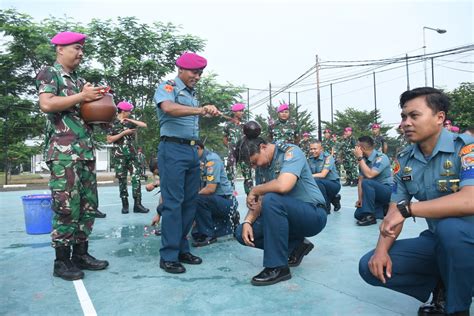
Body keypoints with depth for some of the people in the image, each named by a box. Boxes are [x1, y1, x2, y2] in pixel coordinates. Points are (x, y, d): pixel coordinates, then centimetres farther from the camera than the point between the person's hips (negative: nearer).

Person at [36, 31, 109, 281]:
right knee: (67, 206, -7)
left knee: (88, 204, 7)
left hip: (86, 150, 8)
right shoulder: (48, 73, 1)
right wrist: (82, 97, -12)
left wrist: (99, 100, 9)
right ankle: (61, 261, 5)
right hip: (62, 151, -8)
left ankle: (80, 254, 18)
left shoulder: (80, 80, 23)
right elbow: (46, 104, -16)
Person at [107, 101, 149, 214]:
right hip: (119, 155, -3)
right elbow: (109, 140, -7)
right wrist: (124, 133, -12)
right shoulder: (113, 123, 0)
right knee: (122, 180, 3)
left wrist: (130, 120, -1)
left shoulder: (130, 121, 12)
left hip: (132, 154, 3)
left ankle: (137, 204, -5)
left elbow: (144, 125, 4)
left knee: (136, 177, -6)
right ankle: (125, 204, 12)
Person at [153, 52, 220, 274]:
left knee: (190, 202, 8)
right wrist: (200, 110, -36)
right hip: (173, 149, -8)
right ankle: (168, 255, -1)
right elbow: (168, 108, -26)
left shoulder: (192, 95, 21)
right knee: (173, 202, -8)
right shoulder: (167, 87, -3)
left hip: (192, 150, 8)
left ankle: (182, 249, 17)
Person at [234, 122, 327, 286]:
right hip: (285, 216, 8)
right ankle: (296, 245, 7)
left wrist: (254, 190, -19)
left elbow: (283, 186, -35)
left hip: (313, 214, -8)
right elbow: (259, 202, 5)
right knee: (242, 233, -5)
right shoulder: (261, 166, 5)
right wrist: (248, 221, -13)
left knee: (271, 200, -35)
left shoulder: (291, 152, -17)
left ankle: (278, 267, -22)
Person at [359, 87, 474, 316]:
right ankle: (443, 287, 10)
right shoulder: (405, 160, 1)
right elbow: (393, 214, 1)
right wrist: (382, 249, -15)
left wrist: (407, 208, -31)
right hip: (437, 240, 5)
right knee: (370, 266, -9)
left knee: (450, 226, -38)